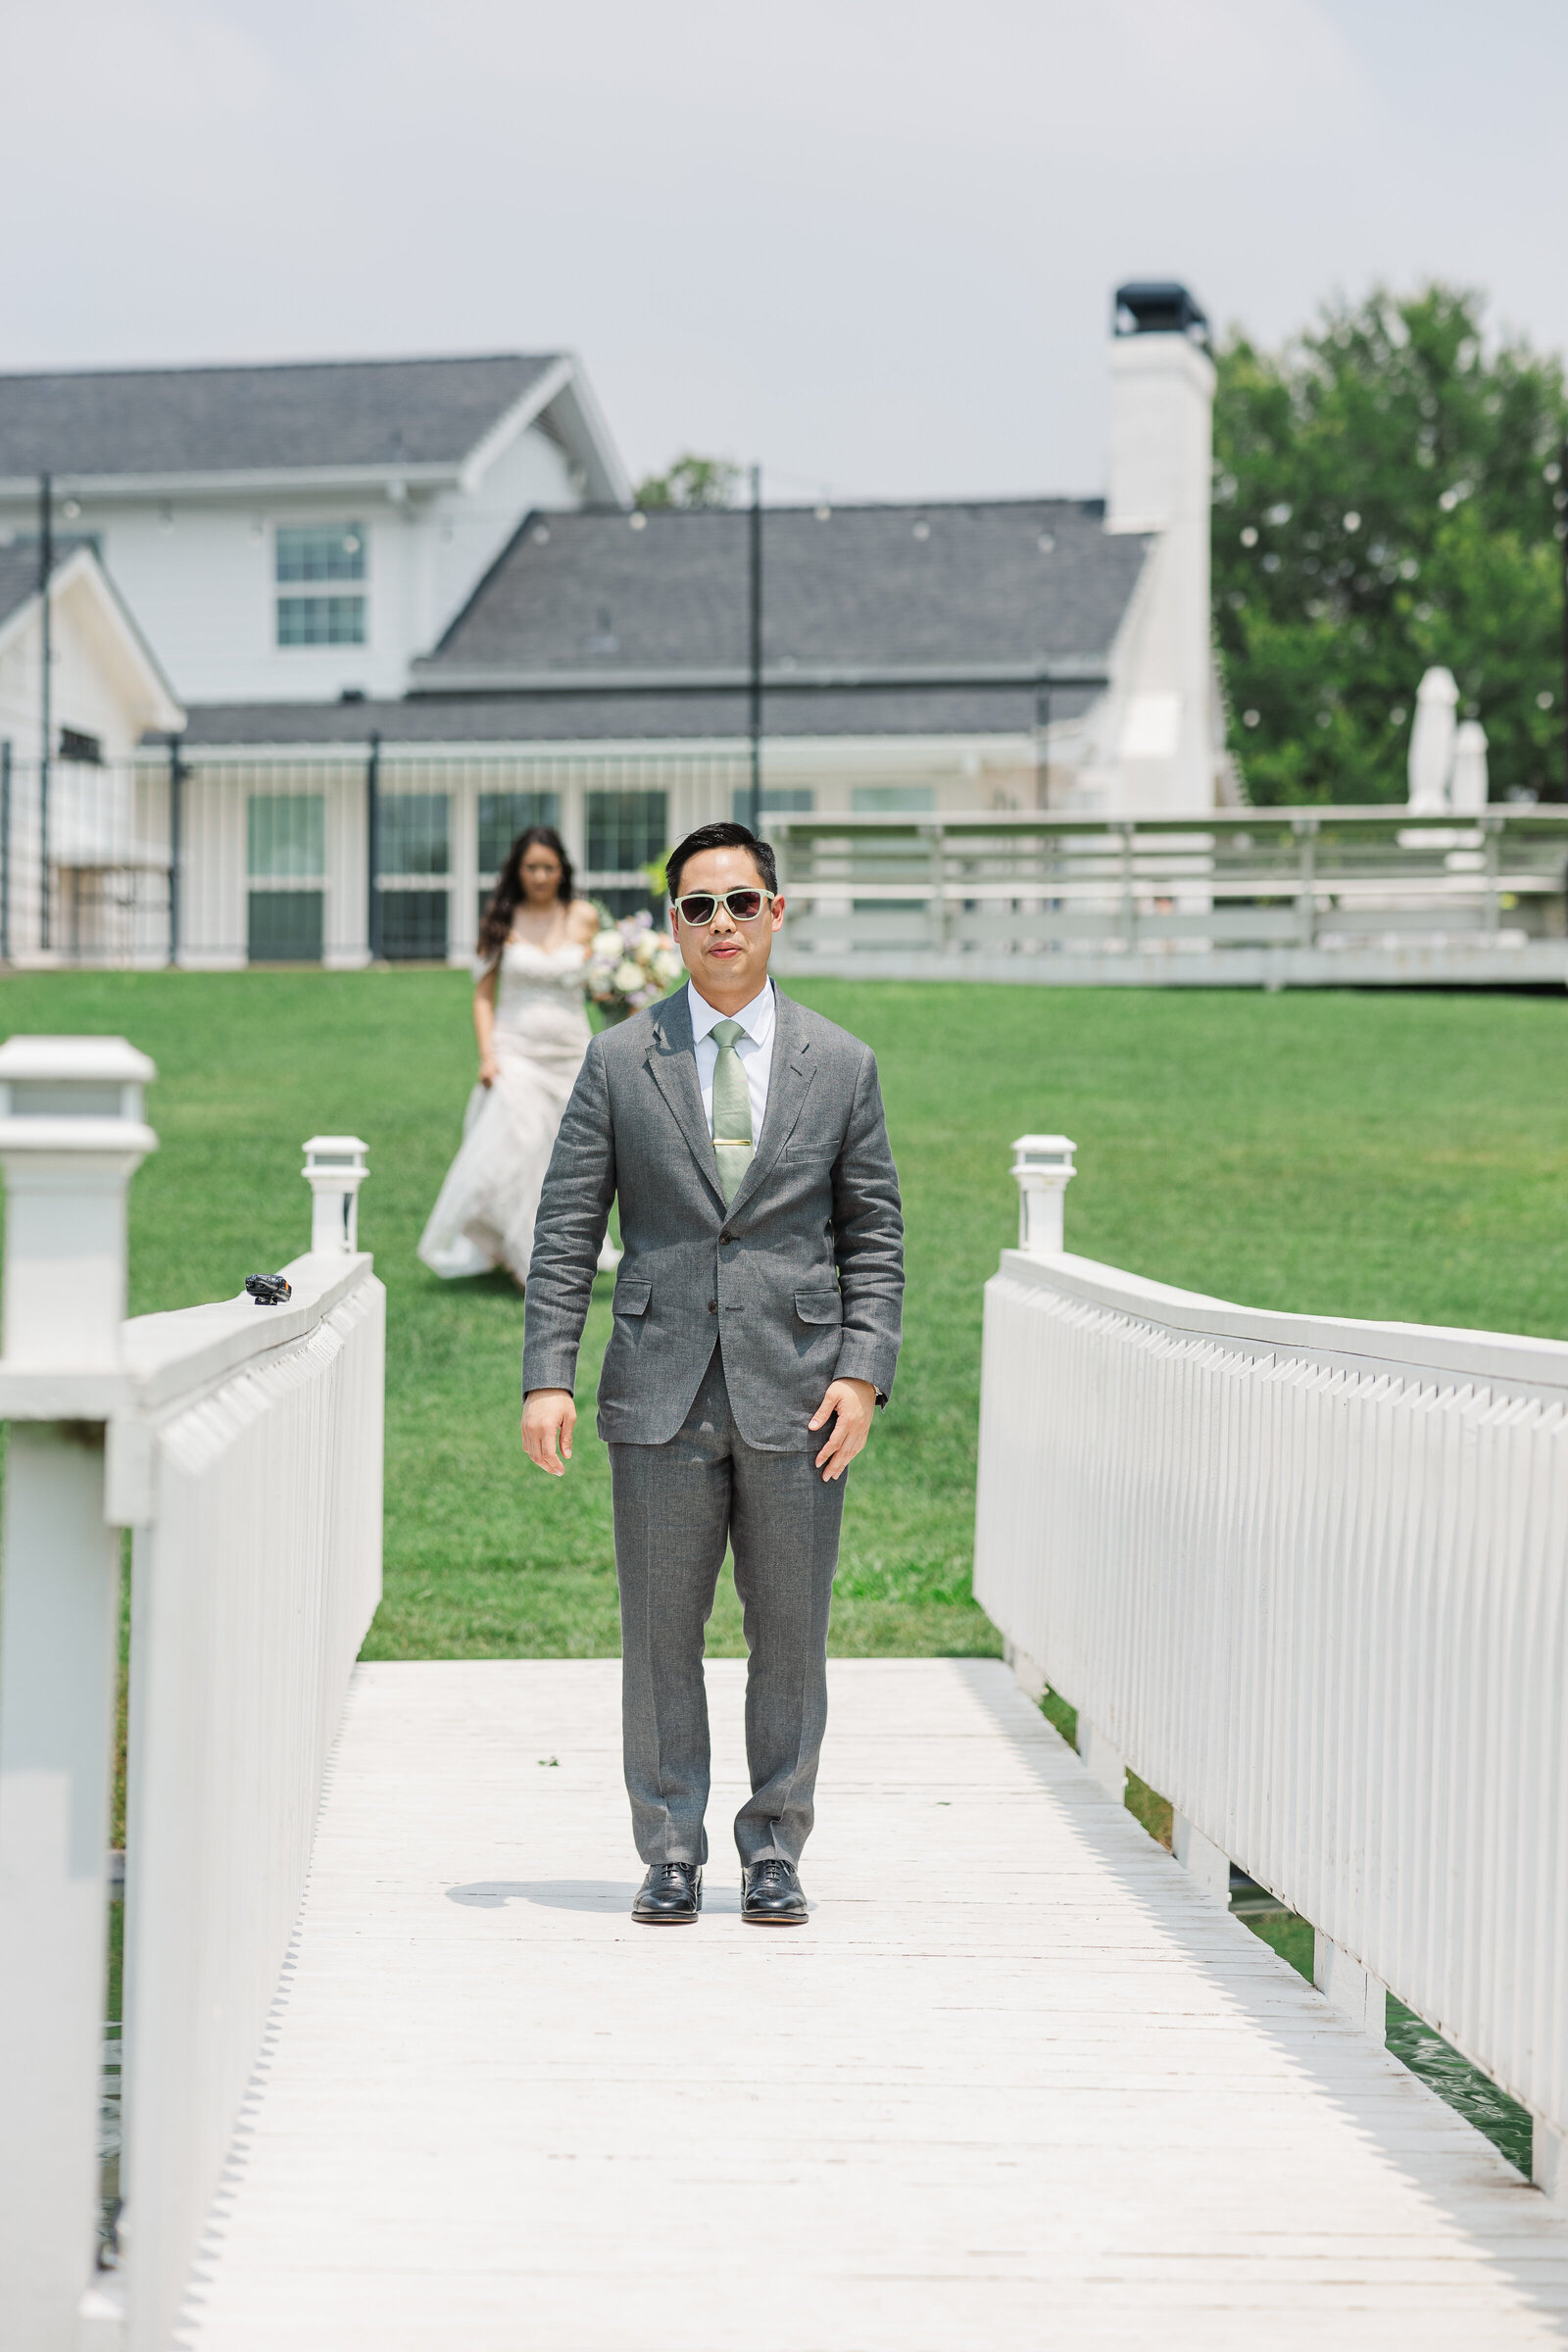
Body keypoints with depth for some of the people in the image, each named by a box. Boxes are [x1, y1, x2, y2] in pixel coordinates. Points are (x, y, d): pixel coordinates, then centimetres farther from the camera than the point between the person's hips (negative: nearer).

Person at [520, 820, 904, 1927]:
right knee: (661, 1633, 4)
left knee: (791, 1632, 5)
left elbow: (874, 1239, 8)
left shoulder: (841, 1065, 7)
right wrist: (548, 1376, -5)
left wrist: (864, 1373, -4)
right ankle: (672, 1852, 14)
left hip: (798, 1391, 0)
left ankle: (775, 1851, 16)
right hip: (662, 1392, 0)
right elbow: (566, 1231, 4)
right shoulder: (619, 1062, 5)